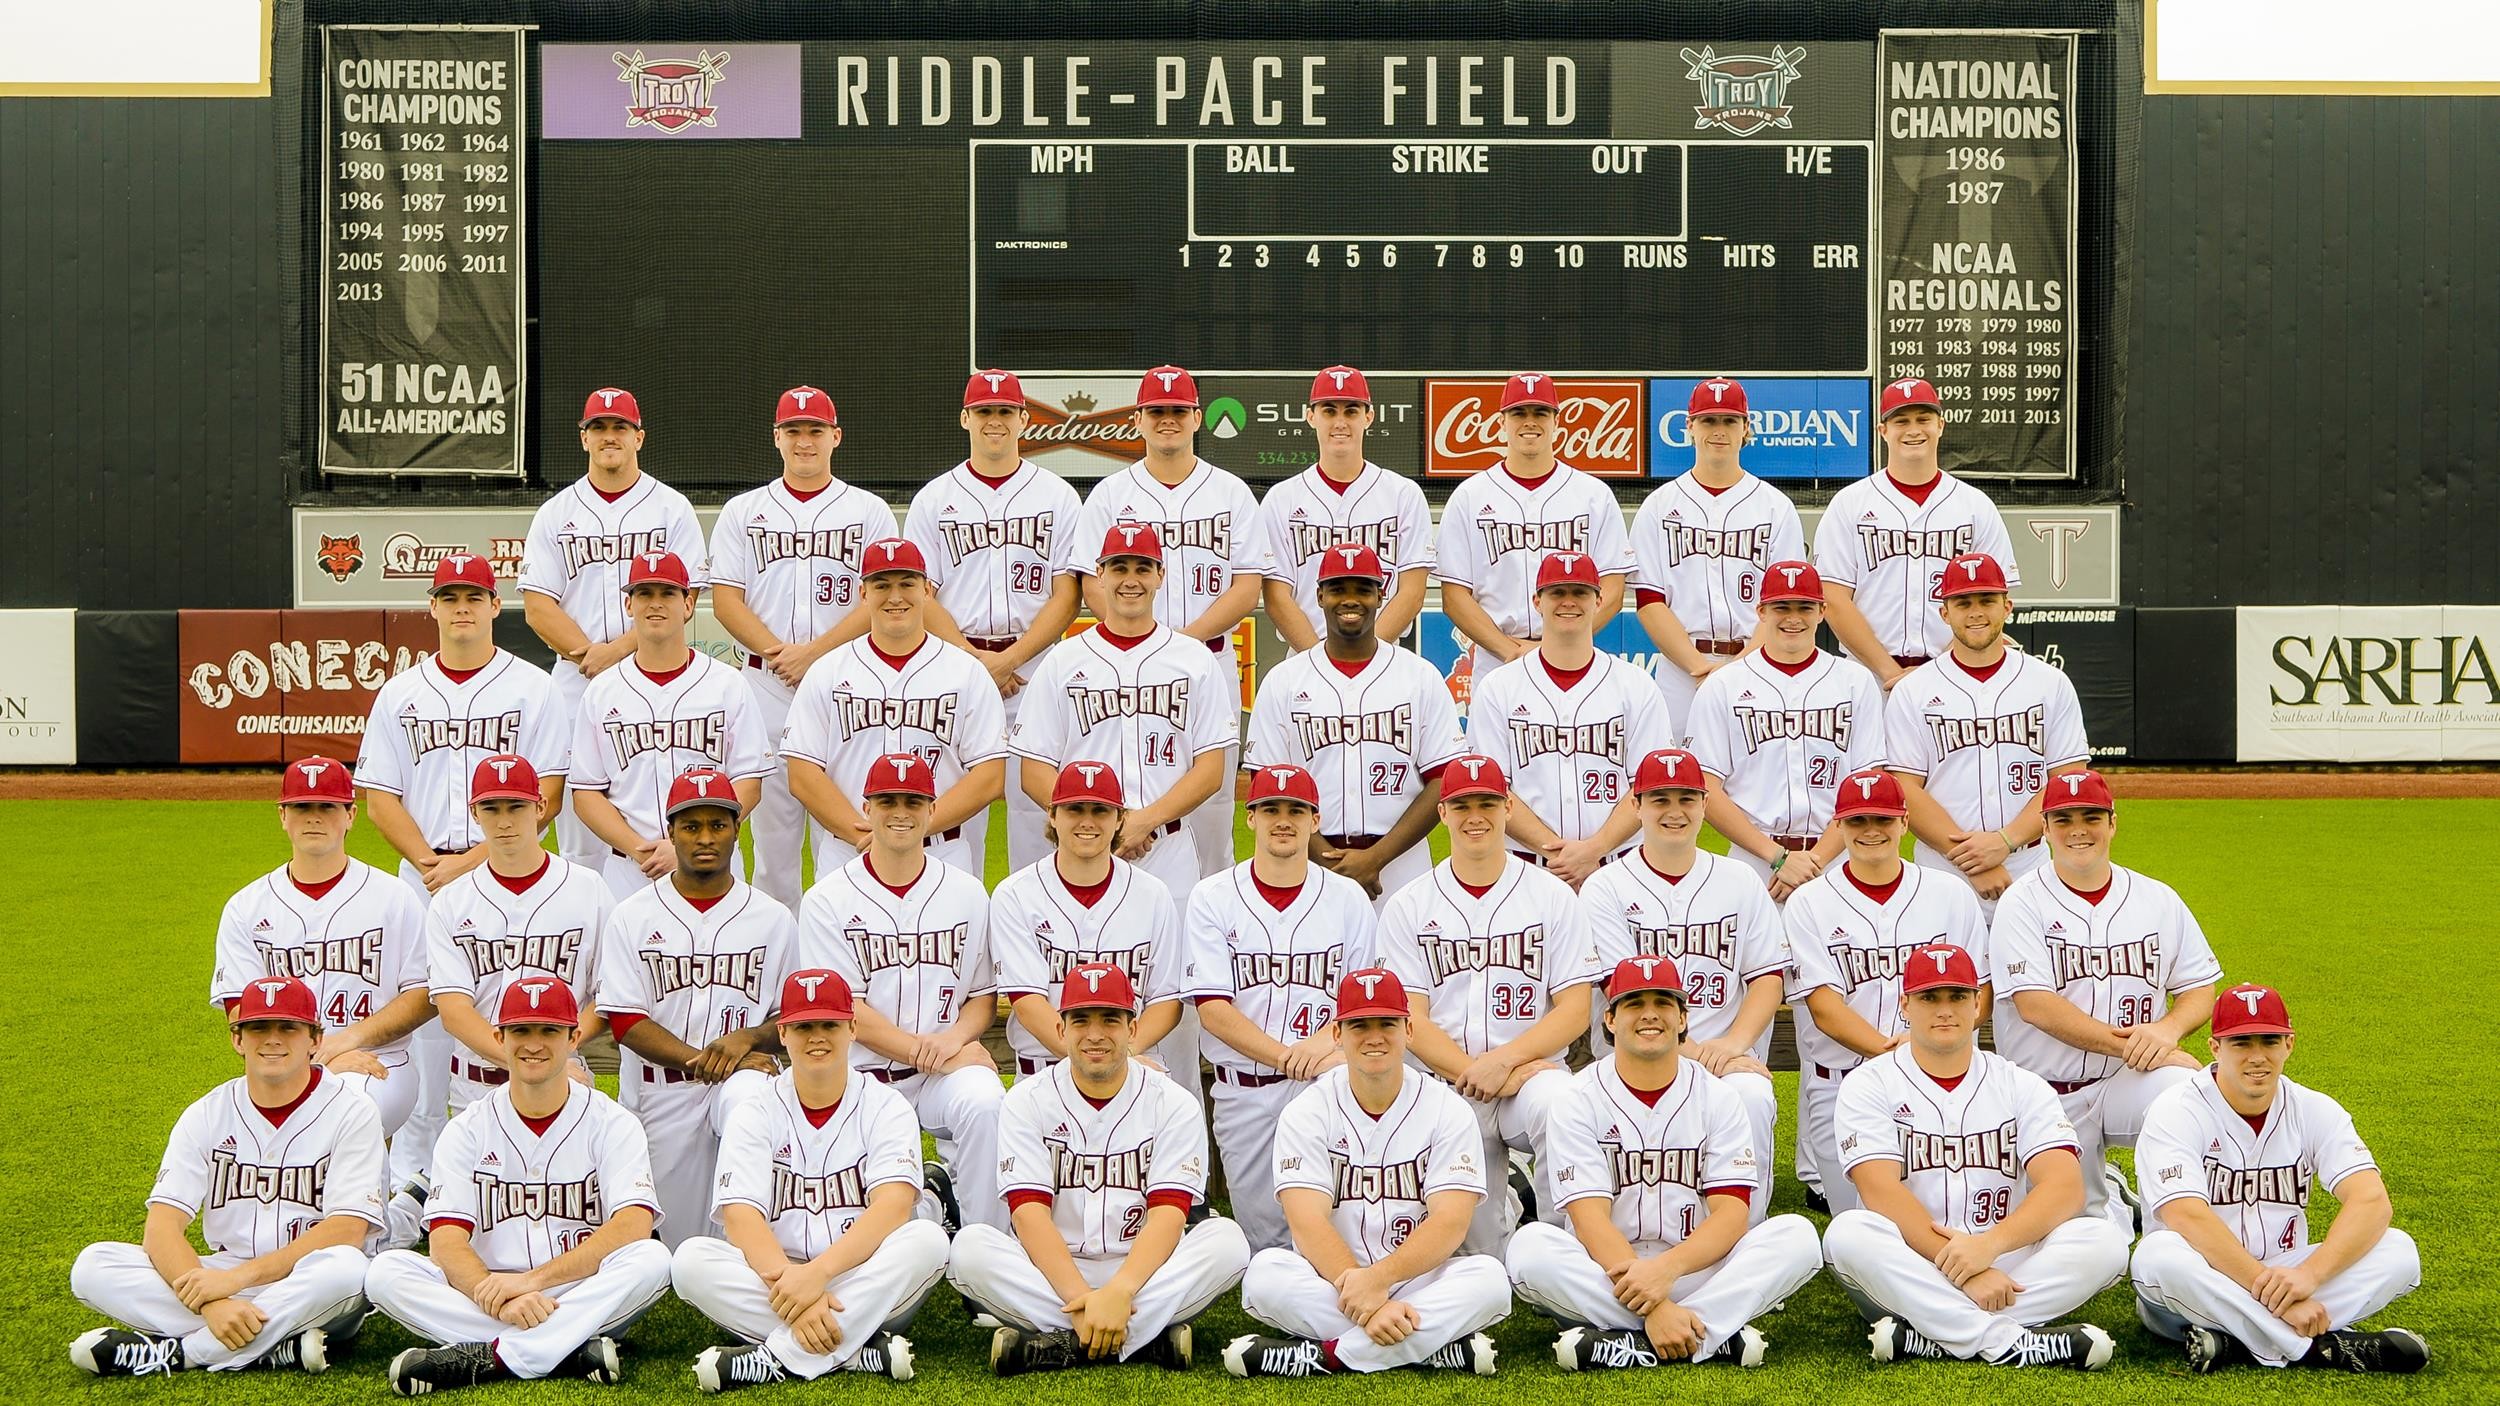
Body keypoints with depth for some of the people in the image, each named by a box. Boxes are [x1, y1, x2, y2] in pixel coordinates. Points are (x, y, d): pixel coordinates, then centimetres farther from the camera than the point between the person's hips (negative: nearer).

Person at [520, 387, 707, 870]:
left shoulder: (672, 508, 5)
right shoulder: (555, 513, 10)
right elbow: (538, 607, 3)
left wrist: (617, 649, -14)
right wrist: (590, 656, -11)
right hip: (575, 680, 2)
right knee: (580, 841, 3)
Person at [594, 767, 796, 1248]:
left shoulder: (773, 919, 7)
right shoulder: (631, 917, 3)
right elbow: (626, 1022, -4)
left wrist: (748, 1037, -14)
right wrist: (701, 1061, -17)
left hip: (742, 1075, -1)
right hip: (660, 1094, 1)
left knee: (750, 1099, -39)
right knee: (688, 1254, -1)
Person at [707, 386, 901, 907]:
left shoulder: (869, 511, 7)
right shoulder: (742, 511, 11)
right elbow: (726, 600, 4)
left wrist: (814, 652, -13)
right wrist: (780, 655, -11)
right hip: (766, 685, 2)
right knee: (771, 829, 5)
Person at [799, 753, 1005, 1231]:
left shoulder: (967, 895, 9)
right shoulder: (827, 900, 1)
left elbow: (985, 995, 10)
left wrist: (954, 1038, -12)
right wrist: (925, 1052, -14)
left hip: (948, 1071, 1)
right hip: (860, 1079, -1)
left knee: (984, 1101, -34)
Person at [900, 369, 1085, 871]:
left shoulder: (1057, 496, 5)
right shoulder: (933, 499, 7)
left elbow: (1066, 596, 0)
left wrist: (1009, 660, -12)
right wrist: (974, 660, -10)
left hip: (1036, 665, 0)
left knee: (1035, 803, 1)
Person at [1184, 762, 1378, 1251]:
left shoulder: (1348, 899, 7)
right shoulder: (1211, 898, 1)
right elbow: (1213, 1009, -7)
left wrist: (1325, 1037, -18)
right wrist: (1291, 1057, -18)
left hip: (1326, 1085, 0)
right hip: (1244, 1092, 0)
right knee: (1260, 1236, 3)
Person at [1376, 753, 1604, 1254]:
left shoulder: (1553, 897, 5)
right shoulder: (1407, 907, 6)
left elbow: (1575, 1010, -1)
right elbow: (1411, 1020, -1)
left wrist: (1503, 1061, -16)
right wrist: (1475, 1074, -15)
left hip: (1533, 1069, -1)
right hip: (1446, 1086, 1)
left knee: (1561, 1106, -37)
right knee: (1482, 1253, -4)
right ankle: (1505, 1205, 32)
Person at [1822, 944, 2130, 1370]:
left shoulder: (2022, 1087, 9)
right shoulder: (1870, 1084, 3)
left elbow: (2065, 1186, -6)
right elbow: (1883, 1195, -12)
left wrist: (1989, 1244, -25)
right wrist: (1963, 1270, -24)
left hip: (2006, 1264, 2)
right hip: (1907, 1276, -2)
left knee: (2105, 1241, -22)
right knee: (1849, 1234, -32)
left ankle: (1924, 1339, -28)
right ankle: (2009, 1340, -33)